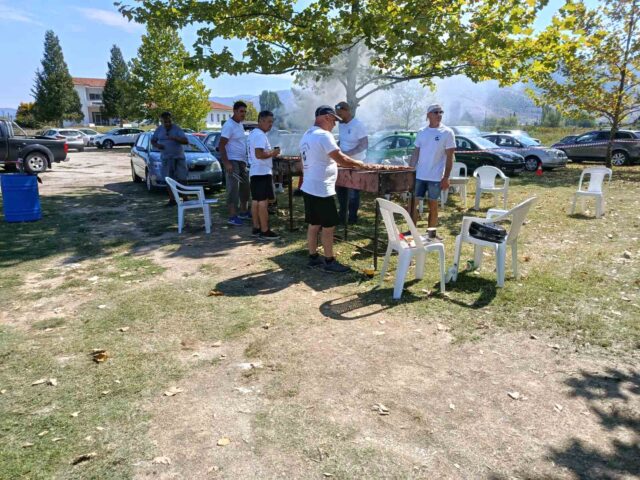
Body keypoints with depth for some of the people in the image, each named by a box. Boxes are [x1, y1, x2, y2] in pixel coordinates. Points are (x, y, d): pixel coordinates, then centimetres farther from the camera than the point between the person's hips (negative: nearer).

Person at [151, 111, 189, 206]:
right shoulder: (159, 129, 7)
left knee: (182, 179, -4)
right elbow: (153, 140, 16)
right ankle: (172, 199, 5)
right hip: (166, 158, 3)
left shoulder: (177, 129, -3)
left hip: (179, 157, -2)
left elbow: (186, 141, -13)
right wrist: (157, 145, -7)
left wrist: (175, 138, -30)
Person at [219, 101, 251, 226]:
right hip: (232, 161, -9)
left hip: (242, 161, 9)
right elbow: (221, 145, -18)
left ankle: (243, 212, 26)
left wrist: (246, 160, 18)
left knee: (245, 186, 14)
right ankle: (232, 216, -8)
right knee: (233, 188, -10)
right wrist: (226, 163, -25)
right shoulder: (229, 125, -13)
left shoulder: (240, 124, 14)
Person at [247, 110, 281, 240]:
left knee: (256, 201, 12)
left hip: (254, 172, 11)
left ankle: (256, 228, 18)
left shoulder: (253, 133, 17)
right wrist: (273, 153, -12)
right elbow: (259, 154, -26)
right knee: (263, 202, -7)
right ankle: (265, 231, -4)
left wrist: (270, 152, 13)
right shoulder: (260, 135, -16)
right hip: (263, 172, -11)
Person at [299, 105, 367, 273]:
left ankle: (313, 257, 23)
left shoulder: (306, 136, 13)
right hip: (322, 190, -9)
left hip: (309, 188, 9)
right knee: (328, 227, 0)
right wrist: (358, 163, -4)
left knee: (314, 225, 15)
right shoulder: (324, 135, -17)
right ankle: (329, 261, 8)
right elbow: (341, 159, -19)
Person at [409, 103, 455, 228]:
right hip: (419, 176, 4)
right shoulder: (421, 132, 7)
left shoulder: (447, 132, -4)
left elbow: (449, 157, -6)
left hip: (435, 177, -4)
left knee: (433, 207, 5)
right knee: (412, 204, 6)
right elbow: (416, 153, 11)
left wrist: (446, 178, -12)